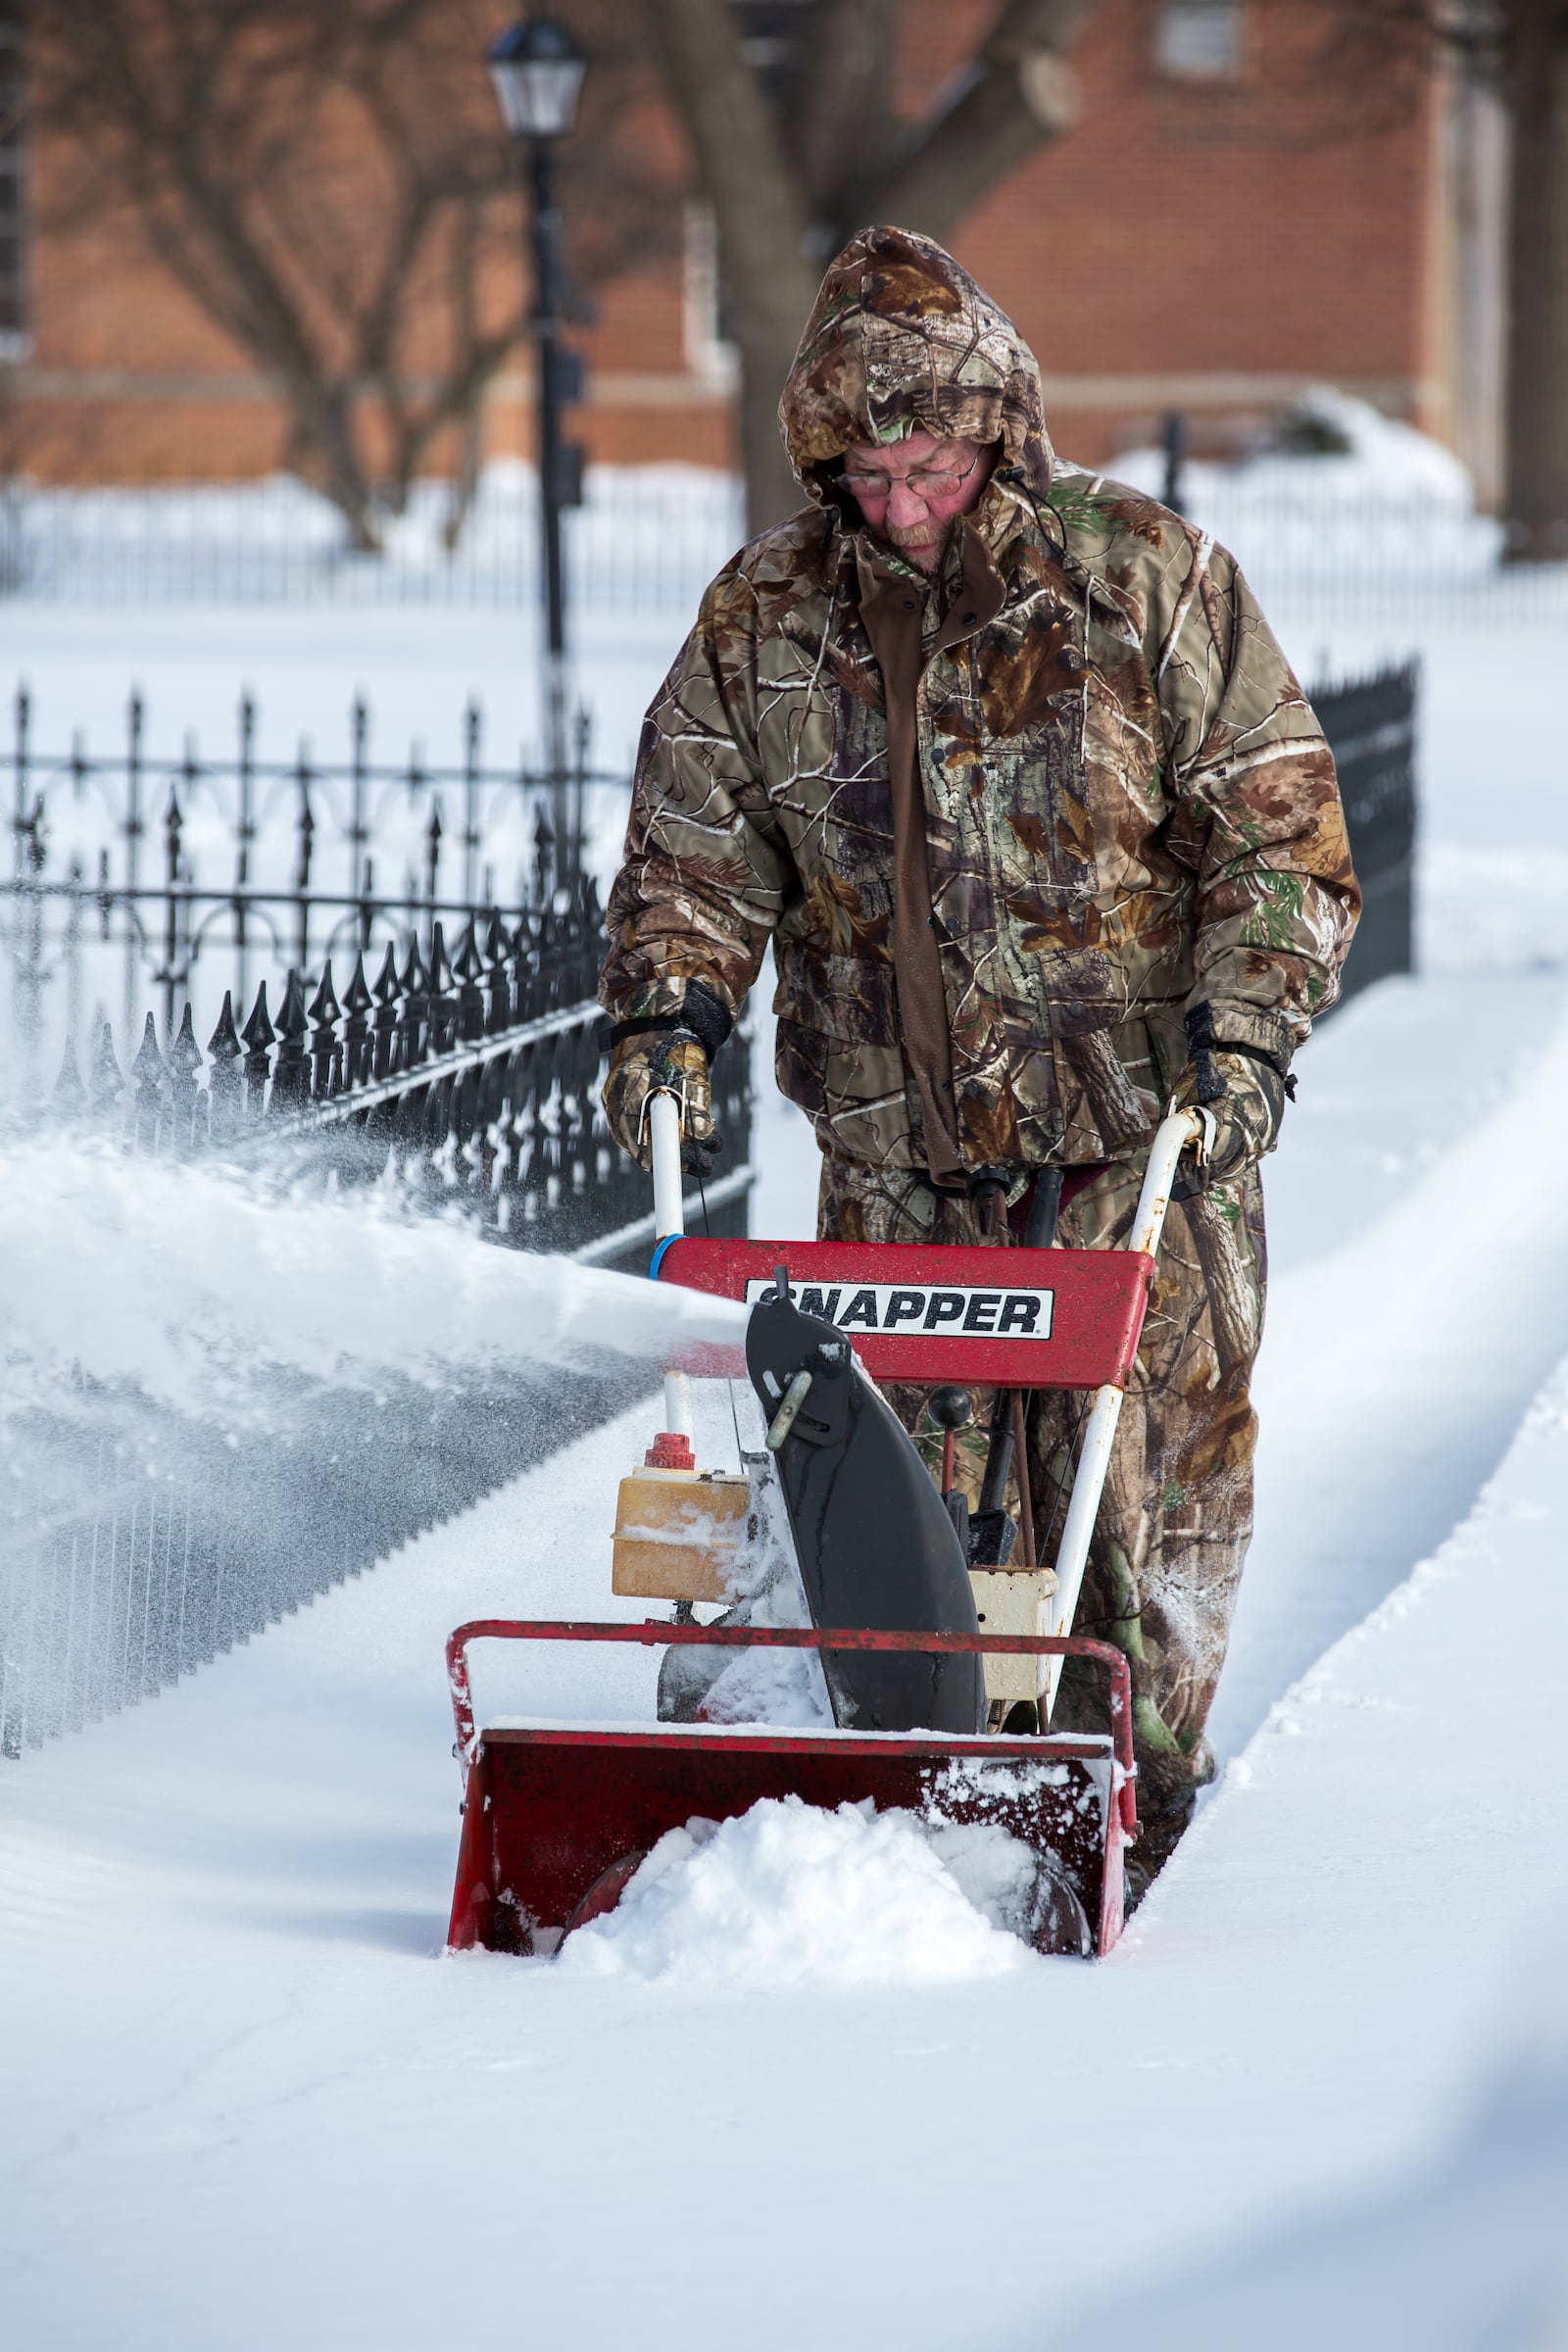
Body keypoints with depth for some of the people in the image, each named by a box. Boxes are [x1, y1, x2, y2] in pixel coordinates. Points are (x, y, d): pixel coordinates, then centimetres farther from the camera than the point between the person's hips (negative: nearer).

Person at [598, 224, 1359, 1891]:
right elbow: (694, 842, 13)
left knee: (1143, 1460, -3)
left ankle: (1130, 1782, 8)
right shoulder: (766, 616, 5)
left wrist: (1245, 1032, -14)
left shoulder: (1145, 582, -5)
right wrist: (669, 1005, -5)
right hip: (896, 1142, 3)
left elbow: (1278, 830, -3)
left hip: (1137, 1127, -3)